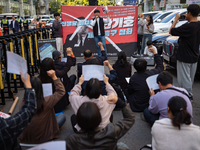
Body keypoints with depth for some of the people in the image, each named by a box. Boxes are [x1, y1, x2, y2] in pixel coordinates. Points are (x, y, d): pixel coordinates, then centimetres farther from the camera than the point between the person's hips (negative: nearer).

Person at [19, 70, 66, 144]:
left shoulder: (22, 104, -19)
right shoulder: (46, 102, -29)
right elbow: (61, 91, -13)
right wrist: (54, 77, -11)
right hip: (43, 139, -4)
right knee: (62, 116, 17)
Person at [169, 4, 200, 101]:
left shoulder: (187, 27, -26)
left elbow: (171, 31, -17)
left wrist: (176, 19, -6)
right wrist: (188, 19, 9)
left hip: (185, 58, -8)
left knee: (185, 78, 4)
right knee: (190, 78, 20)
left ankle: (189, 96, 12)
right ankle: (189, 94, 35)